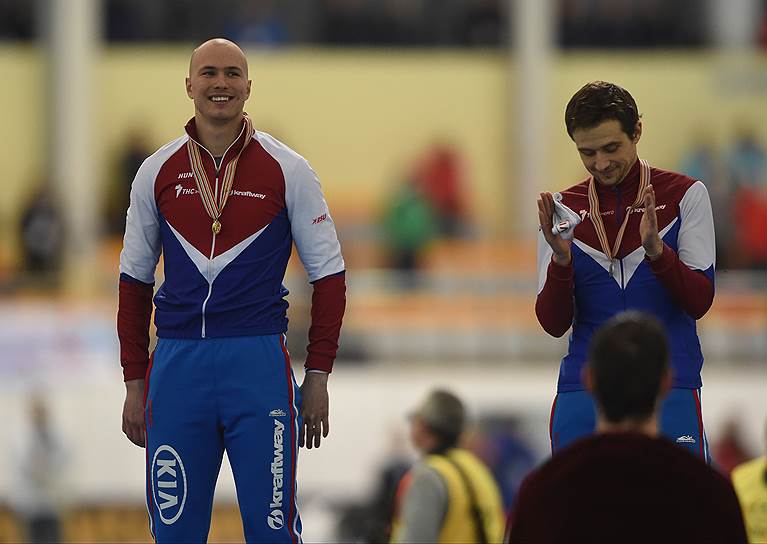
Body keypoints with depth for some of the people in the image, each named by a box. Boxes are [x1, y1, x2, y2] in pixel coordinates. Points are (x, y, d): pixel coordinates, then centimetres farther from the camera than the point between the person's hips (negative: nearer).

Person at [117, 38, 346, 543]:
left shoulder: (287, 170, 2)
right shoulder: (158, 172, 8)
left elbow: (329, 274, 5)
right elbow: (134, 279, 15)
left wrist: (318, 375, -1)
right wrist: (135, 383, 10)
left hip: (258, 362, -2)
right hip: (177, 363, 2)